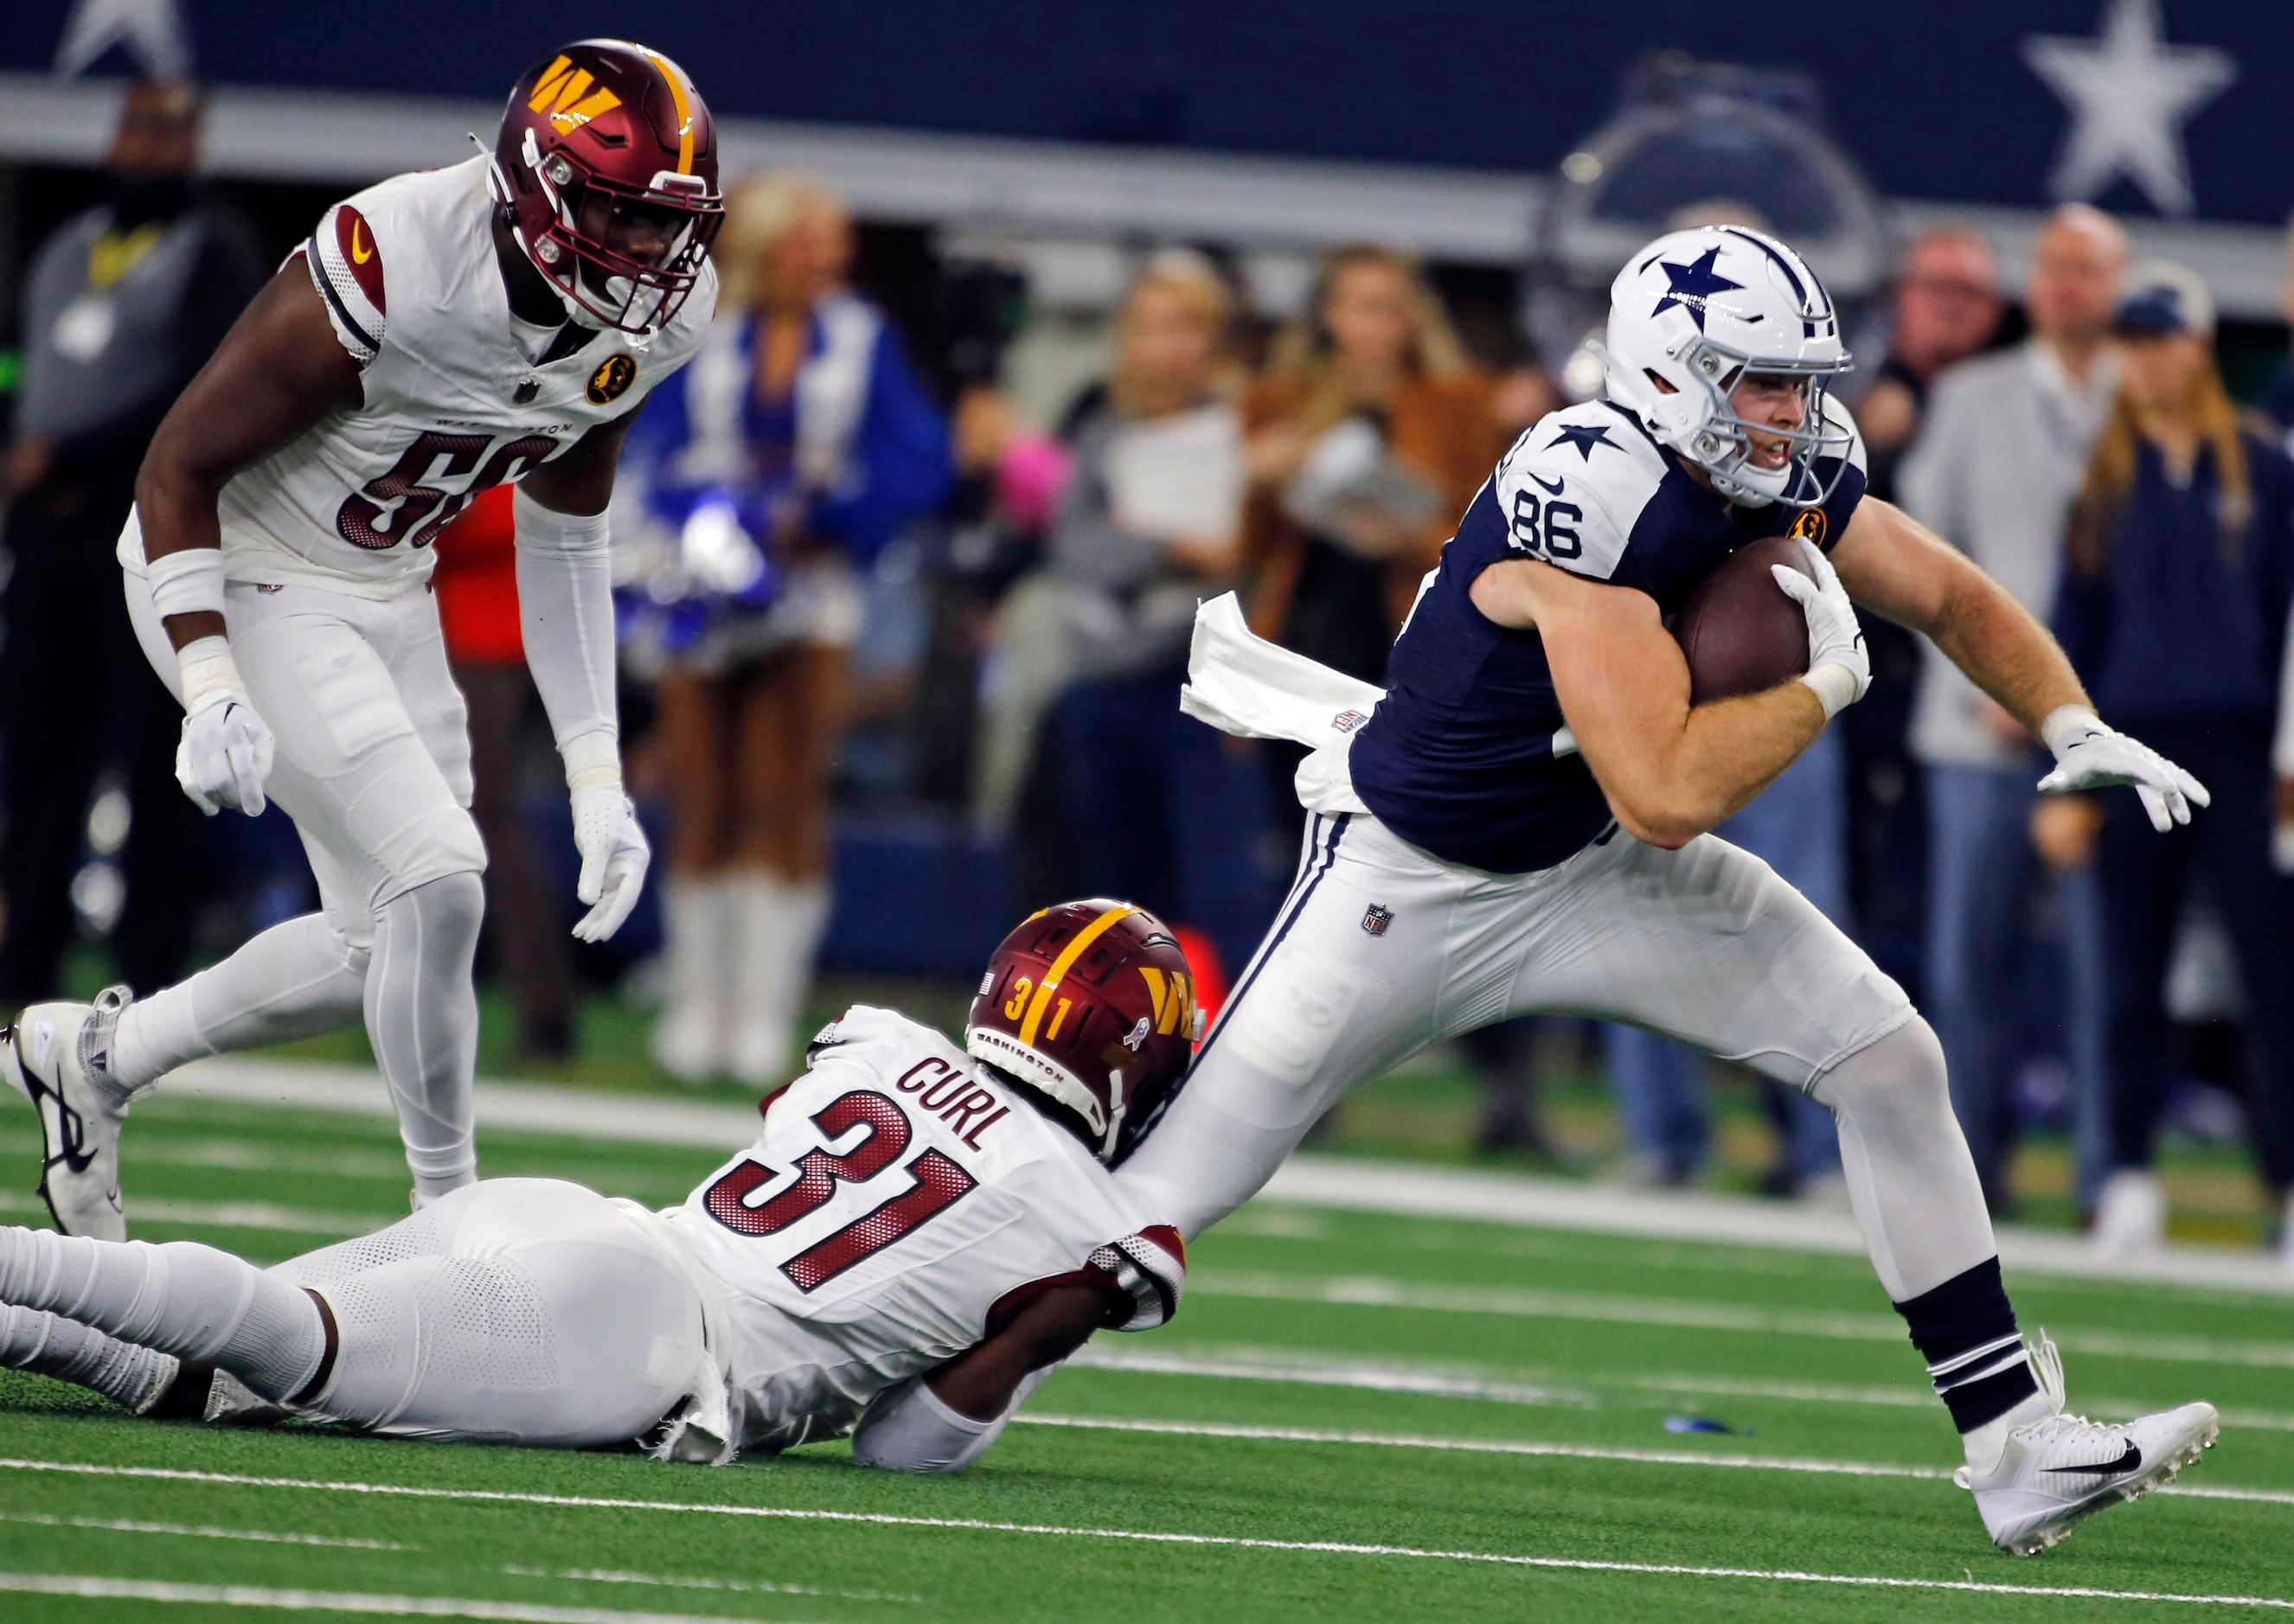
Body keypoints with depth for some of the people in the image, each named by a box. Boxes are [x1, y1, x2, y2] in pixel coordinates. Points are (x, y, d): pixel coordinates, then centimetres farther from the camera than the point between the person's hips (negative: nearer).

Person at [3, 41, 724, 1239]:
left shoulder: (647, 319, -9)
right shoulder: (389, 277, -31)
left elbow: (561, 540, 6)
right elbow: (178, 467, -21)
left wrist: (596, 779, 3)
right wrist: (211, 692, -30)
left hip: (387, 595, 8)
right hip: (244, 587, -8)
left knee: (386, 944, 9)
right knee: (435, 879, -18)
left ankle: (98, 1054, 29)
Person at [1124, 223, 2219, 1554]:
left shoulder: (1789, 478, -8)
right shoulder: (1588, 500, -33)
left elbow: (1954, 599, 10)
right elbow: (1666, 795, -36)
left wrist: (2075, 727, -6)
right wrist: (1827, 682, -23)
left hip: (1591, 869, 7)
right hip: (1416, 882, -7)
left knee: (1891, 1059, -3)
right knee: (1178, 1185, -6)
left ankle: (2014, 1444, 1)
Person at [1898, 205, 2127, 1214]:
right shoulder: (1971, 399, 11)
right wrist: (1984, 688, -2)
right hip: (1982, 731, 2)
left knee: (2106, 964, -5)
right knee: (1968, 956, 1)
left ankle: (2108, 1178, 0)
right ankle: (1970, 1163, 9)